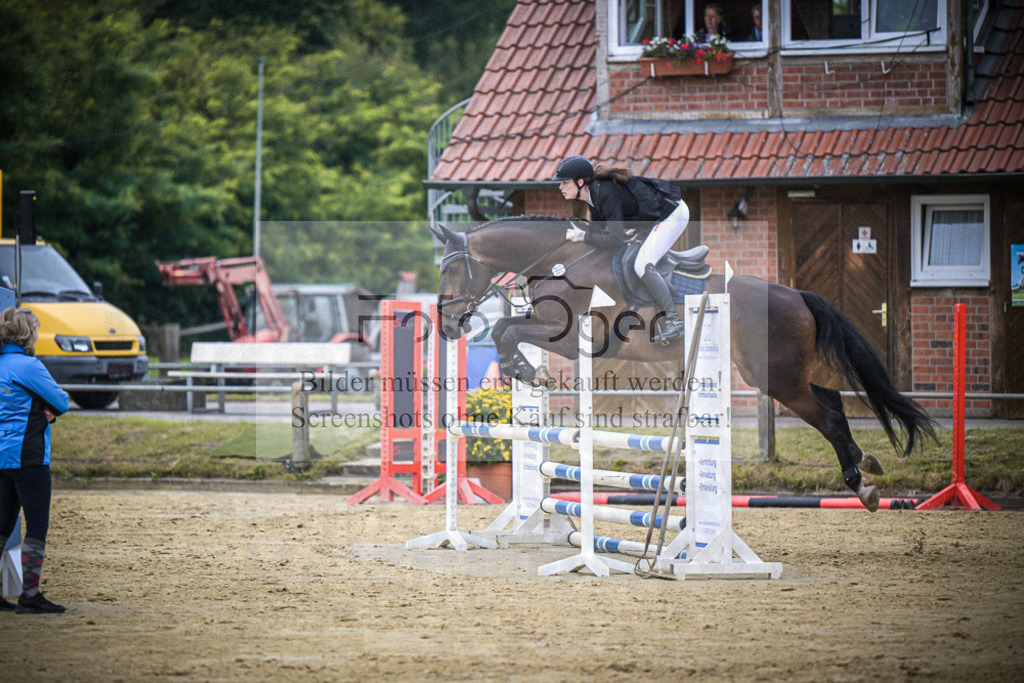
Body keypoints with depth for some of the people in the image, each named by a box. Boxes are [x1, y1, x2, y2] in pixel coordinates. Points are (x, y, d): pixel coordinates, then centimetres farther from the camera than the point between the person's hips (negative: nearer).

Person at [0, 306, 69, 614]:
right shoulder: (28, 365, -14)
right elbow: (62, 402, -11)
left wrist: (44, 411, 2)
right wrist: (50, 408, 9)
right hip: (27, 457, -9)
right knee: (37, 525, -4)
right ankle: (30, 595, -5)